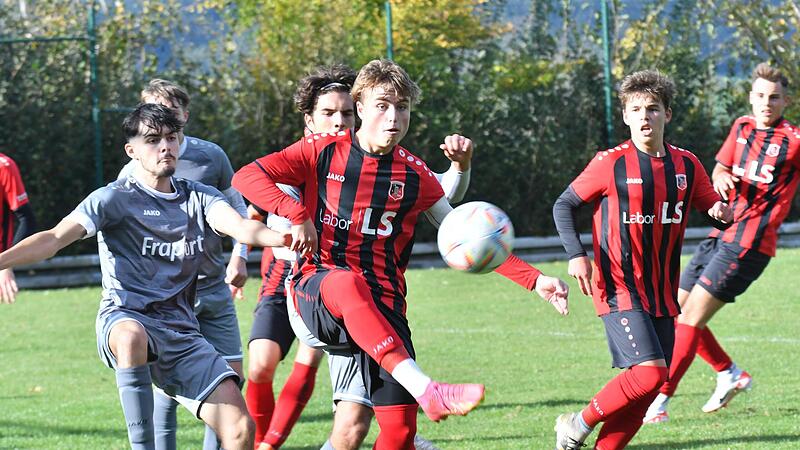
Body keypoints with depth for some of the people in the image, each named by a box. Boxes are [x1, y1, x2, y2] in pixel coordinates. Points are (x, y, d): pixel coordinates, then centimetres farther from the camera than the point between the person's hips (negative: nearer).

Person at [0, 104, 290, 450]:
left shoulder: (198, 198, 13)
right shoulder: (115, 198, 1)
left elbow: (241, 227, -6)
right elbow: (55, 238, -10)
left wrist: (284, 238, -30)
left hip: (182, 333, 4)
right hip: (124, 320, -4)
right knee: (132, 337, -43)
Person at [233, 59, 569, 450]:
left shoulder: (414, 175, 9)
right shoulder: (324, 151, 3)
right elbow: (246, 177, -4)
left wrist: (534, 281, 6)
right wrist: (298, 215, -19)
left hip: (381, 307, 3)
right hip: (314, 293, -3)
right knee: (347, 282, -41)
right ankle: (426, 390, -55)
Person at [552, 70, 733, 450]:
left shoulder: (686, 165, 6)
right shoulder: (611, 164, -7)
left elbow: (712, 205, 16)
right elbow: (564, 205, 2)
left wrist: (721, 212, -9)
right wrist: (576, 255, -11)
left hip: (662, 293, 6)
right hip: (619, 288, -6)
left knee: (647, 389, 2)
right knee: (649, 372, -19)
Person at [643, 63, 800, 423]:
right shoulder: (742, 127, 12)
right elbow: (721, 166, 13)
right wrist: (721, 176, -10)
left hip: (748, 244, -8)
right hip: (720, 234, 8)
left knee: (691, 317, -14)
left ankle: (660, 401, -12)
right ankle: (730, 374, 26)